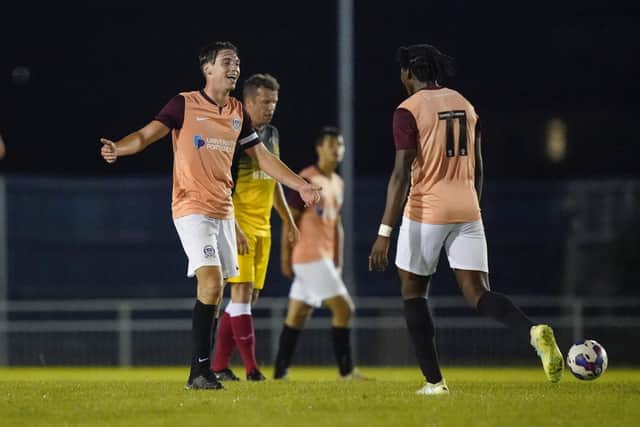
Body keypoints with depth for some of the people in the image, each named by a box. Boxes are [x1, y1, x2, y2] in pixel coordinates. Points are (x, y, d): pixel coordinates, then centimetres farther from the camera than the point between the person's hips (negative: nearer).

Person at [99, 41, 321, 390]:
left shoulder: (238, 112, 12)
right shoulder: (184, 104, -5)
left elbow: (261, 156, 19)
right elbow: (147, 134, -12)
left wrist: (300, 185, 16)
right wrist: (117, 149, -31)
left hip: (223, 210, 7)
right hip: (192, 208, -7)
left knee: (214, 294, 6)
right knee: (211, 281, -20)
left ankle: (202, 371, 12)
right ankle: (200, 370, -16)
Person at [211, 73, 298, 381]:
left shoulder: (272, 135, 13)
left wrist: (288, 219, 23)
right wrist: (233, 228, -22)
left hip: (262, 227, 8)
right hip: (238, 226, -8)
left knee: (251, 295, 7)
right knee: (242, 290, -12)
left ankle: (219, 364, 13)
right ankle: (251, 368, -13)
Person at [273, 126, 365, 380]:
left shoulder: (337, 183, 16)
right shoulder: (306, 180, -10)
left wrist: (338, 262, 19)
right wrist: (286, 258, -12)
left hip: (325, 258, 9)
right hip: (310, 256, -9)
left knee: (297, 316, 9)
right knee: (344, 308, -11)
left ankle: (280, 373, 10)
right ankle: (346, 371, -7)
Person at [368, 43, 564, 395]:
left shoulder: (409, 111, -8)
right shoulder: (465, 105, 12)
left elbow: (402, 175, -15)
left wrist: (384, 233, -17)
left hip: (426, 211, -5)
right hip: (467, 210, 5)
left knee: (413, 291, 12)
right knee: (478, 293, 2)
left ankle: (434, 381, 8)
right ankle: (534, 331, -27)